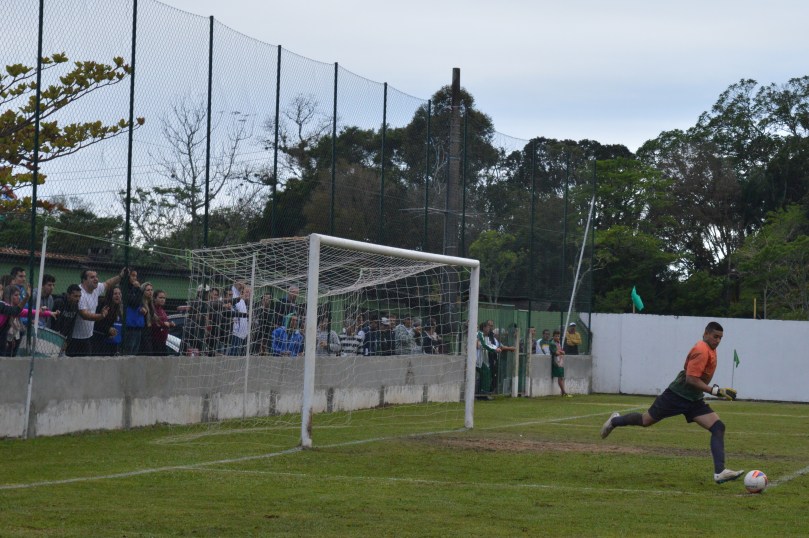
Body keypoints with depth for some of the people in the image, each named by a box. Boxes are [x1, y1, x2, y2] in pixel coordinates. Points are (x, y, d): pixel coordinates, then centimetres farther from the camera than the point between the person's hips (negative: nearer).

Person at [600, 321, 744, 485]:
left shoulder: (710, 350, 8)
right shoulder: (701, 350, -21)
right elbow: (691, 379, -28)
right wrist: (715, 391, -29)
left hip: (694, 401, 8)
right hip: (677, 396, -8)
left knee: (718, 427, -10)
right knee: (646, 421, 8)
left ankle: (720, 472, -17)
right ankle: (615, 420, 38)